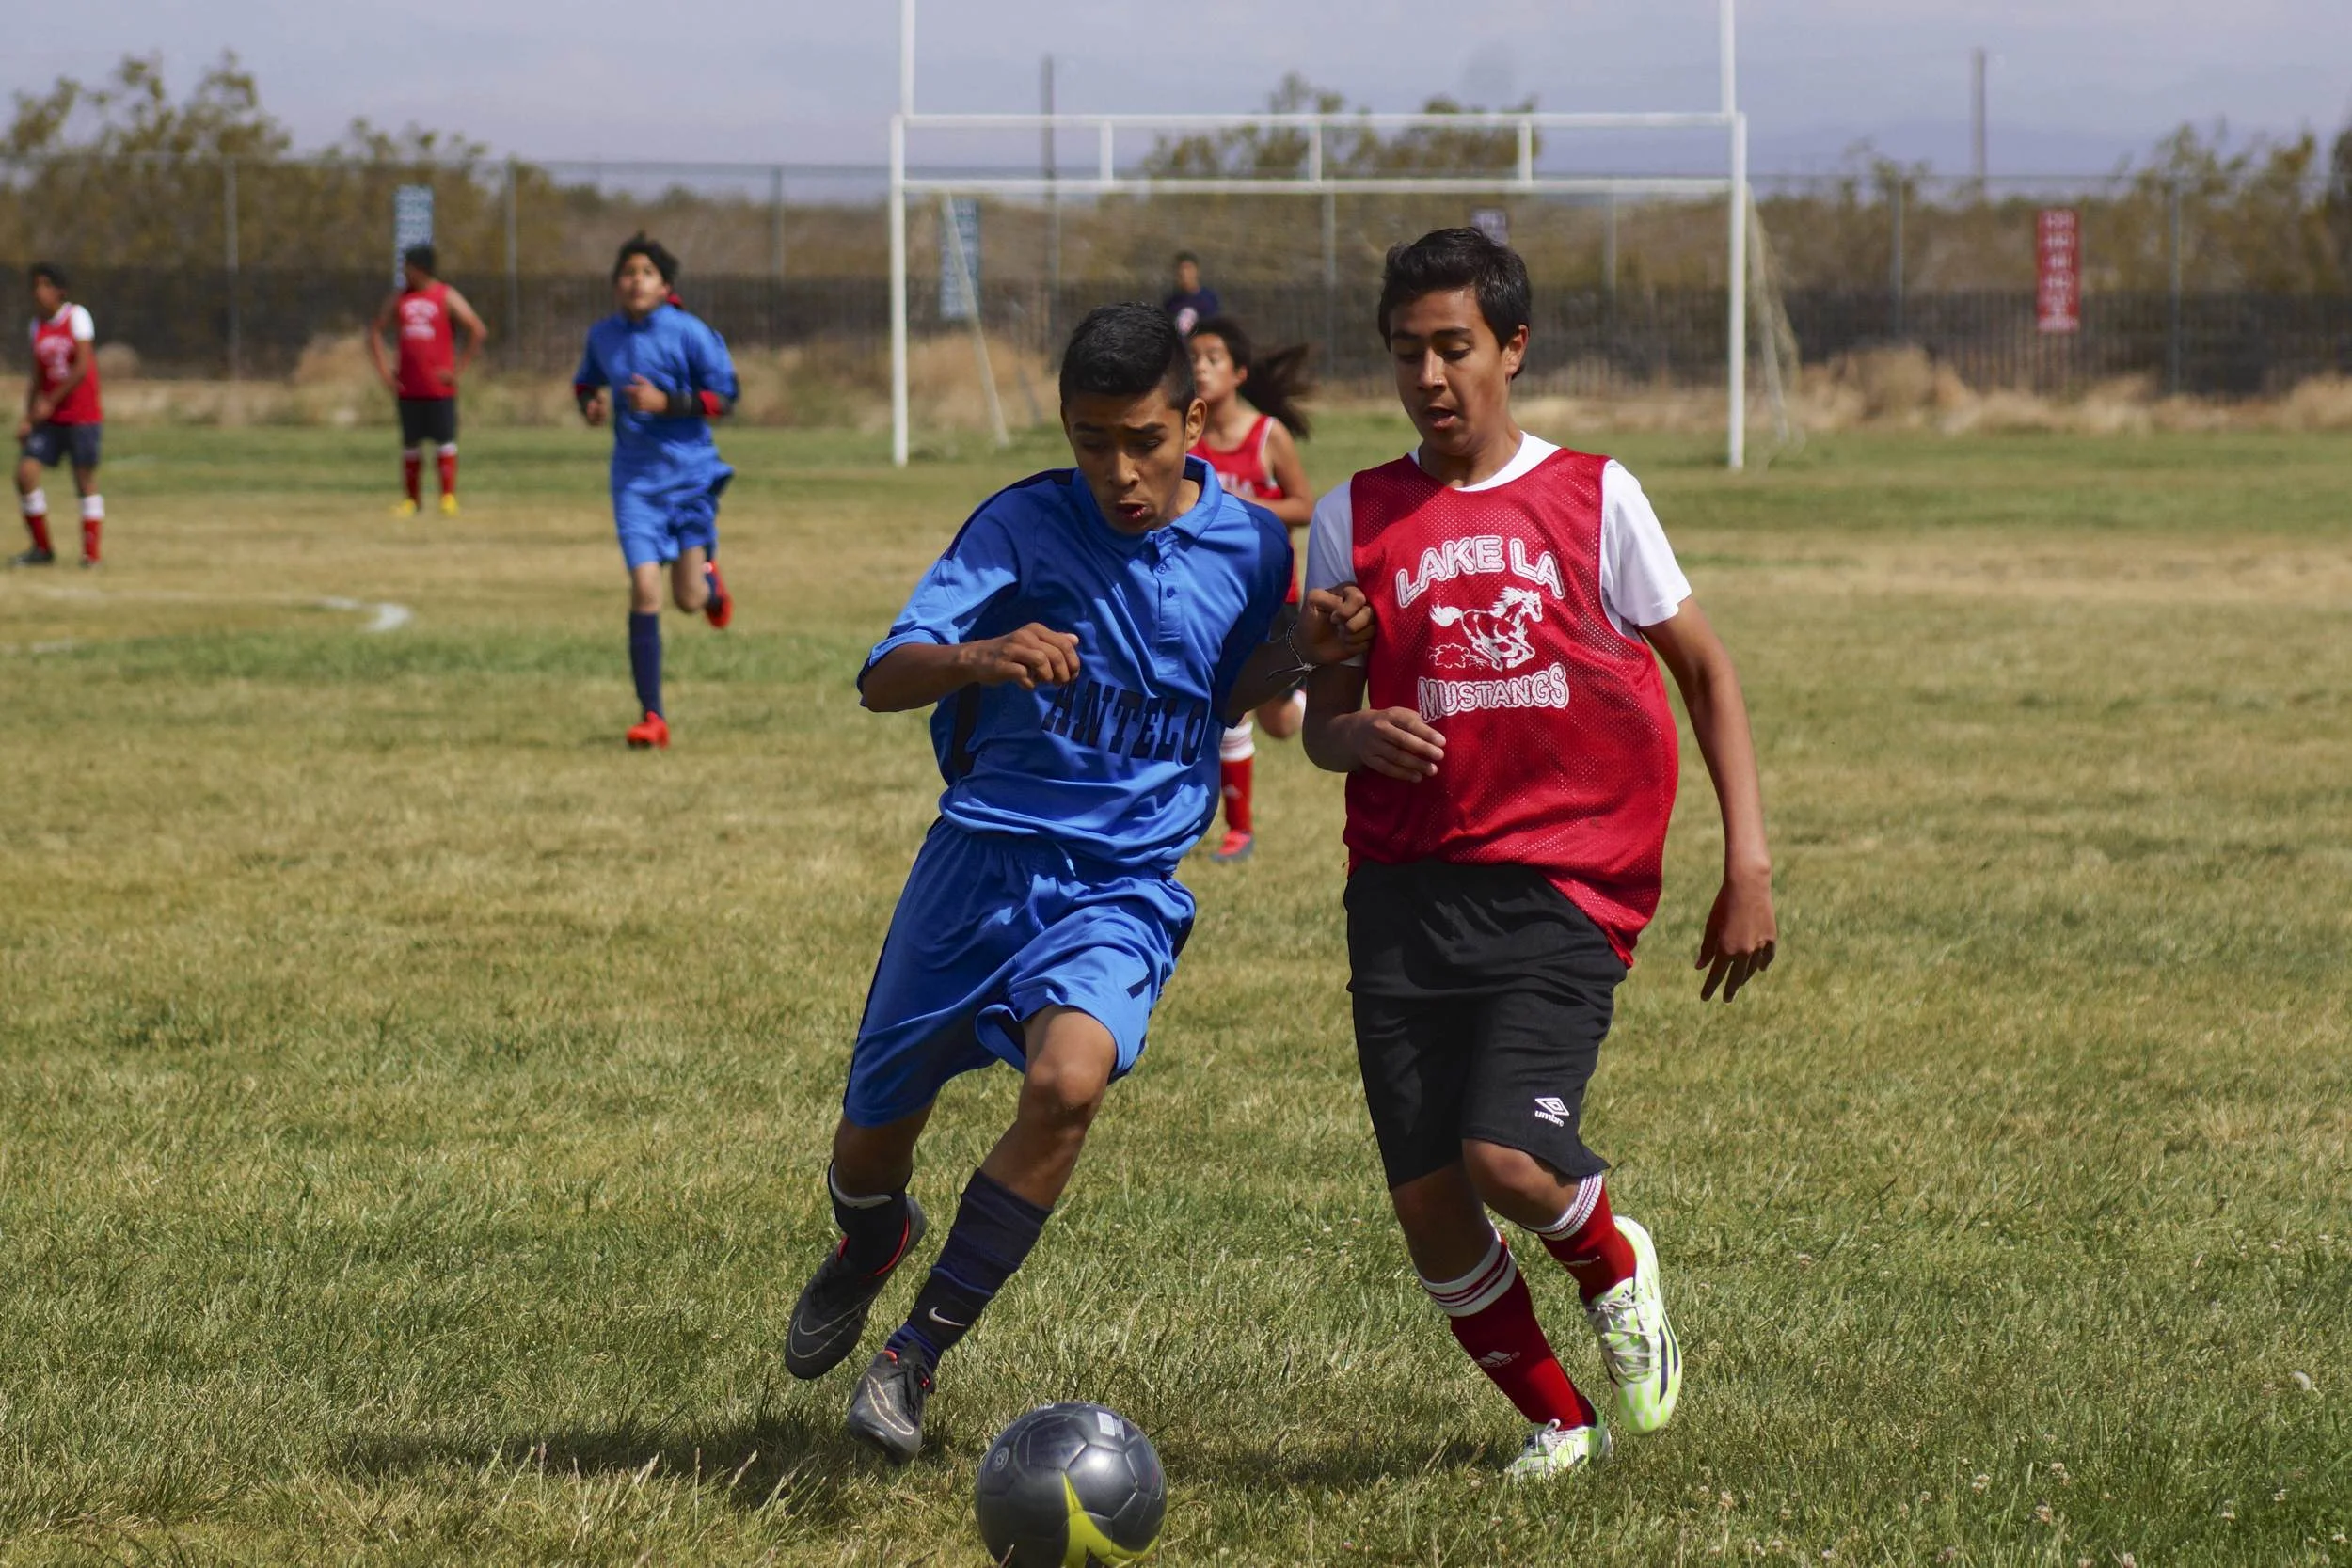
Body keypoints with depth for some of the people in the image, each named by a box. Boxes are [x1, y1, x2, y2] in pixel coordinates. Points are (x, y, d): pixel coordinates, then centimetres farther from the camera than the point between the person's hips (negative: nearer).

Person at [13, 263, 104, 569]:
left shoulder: (77, 317, -7)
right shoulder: (38, 325, 10)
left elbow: (82, 368, -13)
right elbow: (37, 375, 15)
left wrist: (50, 402, -13)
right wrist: (28, 416, 7)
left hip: (82, 417, -5)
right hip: (49, 418, 5)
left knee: (86, 480, -2)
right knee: (26, 472, -7)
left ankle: (91, 553, 5)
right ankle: (41, 548, 3)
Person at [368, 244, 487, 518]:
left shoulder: (447, 297, -2)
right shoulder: (398, 298, 10)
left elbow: (478, 331, -5)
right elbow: (376, 332, 17)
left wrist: (458, 369, -9)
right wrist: (383, 370, 5)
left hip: (440, 387, -4)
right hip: (408, 388, 4)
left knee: (444, 442, -4)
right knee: (410, 445, 6)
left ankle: (448, 498, -2)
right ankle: (411, 500, 12)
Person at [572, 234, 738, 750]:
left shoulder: (690, 334, -9)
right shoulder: (603, 335, 3)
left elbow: (724, 397, -7)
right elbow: (586, 380, 23)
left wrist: (667, 402, -20)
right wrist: (590, 404, 0)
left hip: (690, 473, -2)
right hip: (635, 478, 2)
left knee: (689, 598, -4)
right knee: (644, 591, -11)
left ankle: (710, 580, 38)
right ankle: (651, 717, -7)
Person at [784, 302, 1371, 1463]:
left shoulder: (1250, 547, -1)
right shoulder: (1023, 525, -8)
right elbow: (881, 679, -14)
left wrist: (1301, 653, -3)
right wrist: (980, 656, -35)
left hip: (1127, 887, 0)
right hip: (984, 856, 0)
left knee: (1067, 1083, -28)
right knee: (874, 1128, 10)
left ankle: (917, 1354, -13)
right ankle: (869, 1243, 51)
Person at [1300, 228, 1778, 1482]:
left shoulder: (1592, 497, 4)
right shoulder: (1356, 519, 9)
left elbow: (1705, 671, 10)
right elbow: (1321, 720, 14)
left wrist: (1747, 865, 2)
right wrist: (1359, 736, -11)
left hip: (1564, 886, -3)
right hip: (1405, 887, 3)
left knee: (1505, 1156, -21)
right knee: (1426, 1202, -4)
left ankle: (1617, 1272, 14)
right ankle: (1556, 1418, 20)